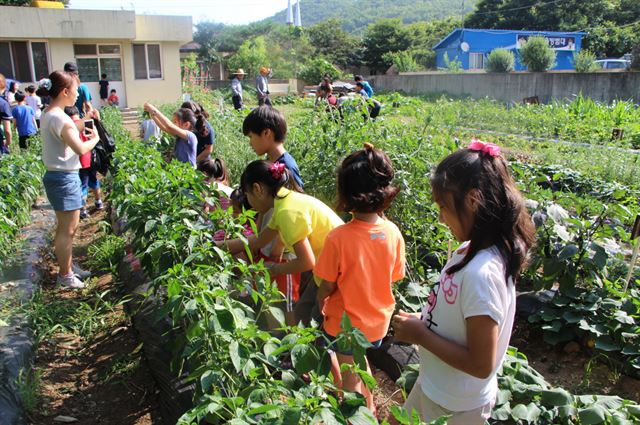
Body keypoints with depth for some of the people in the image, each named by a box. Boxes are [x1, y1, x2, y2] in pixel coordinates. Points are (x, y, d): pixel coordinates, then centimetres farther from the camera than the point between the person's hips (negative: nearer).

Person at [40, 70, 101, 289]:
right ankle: (65, 275, 14)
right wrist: (95, 138, -8)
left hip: (59, 176, 10)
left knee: (66, 227, 21)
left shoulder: (49, 114, 10)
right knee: (67, 230, 2)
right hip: (64, 178, -10)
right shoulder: (58, 117, -21)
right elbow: (81, 149, -26)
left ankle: (68, 265, 34)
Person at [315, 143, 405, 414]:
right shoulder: (393, 233, -16)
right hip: (378, 320, 5)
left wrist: (320, 301, 4)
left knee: (349, 377, 20)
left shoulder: (338, 238, -30)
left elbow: (327, 286, -18)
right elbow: (393, 277, -3)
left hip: (346, 323, -5)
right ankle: (369, 407, 52)